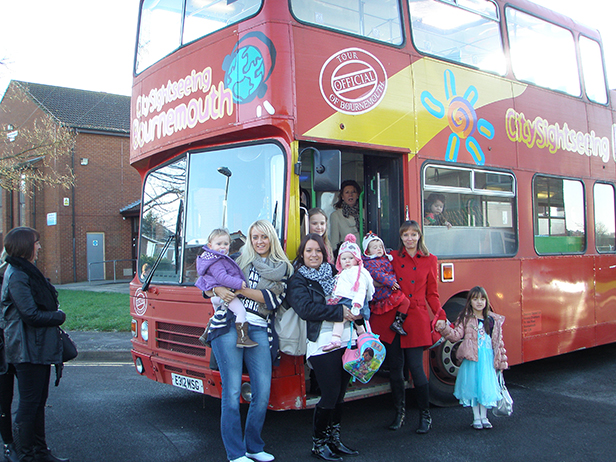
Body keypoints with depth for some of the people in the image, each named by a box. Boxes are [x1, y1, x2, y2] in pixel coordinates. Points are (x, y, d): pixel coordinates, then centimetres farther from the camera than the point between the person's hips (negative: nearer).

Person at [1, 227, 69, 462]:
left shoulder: (27, 272, 16)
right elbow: (31, 315, -21)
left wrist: (54, 315, 4)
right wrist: (59, 316, -8)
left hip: (40, 349, 10)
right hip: (28, 351, -10)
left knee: (39, 401, 15)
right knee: (29, 403, -1)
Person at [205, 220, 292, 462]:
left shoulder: (283, 269, 13)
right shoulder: (238, 259, 11)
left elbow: (274, 299, -2)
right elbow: (208, 286, 11)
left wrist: (240, 289, -9)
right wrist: (219, 289, -12)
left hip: (259, 330, 2)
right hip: (229, 325, -2)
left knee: (263, 392, 1)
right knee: (232, 391, -4)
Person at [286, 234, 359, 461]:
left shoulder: (333, 272, 16)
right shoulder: (297, 280, -1)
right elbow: (306, 309, -15)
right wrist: (339, 311, -15)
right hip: (322, 343, -6)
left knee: (340, 395, 12)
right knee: (330, 396, -4)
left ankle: (334, 440, 26)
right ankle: (318, 443, 13)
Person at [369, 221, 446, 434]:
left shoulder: (429, 260, 6)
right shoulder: (393, 257, 9)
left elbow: (432, 294, 9)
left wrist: (441, 317, -2)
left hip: (416, 319, -2)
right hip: (391, 317, 2)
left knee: (415, 367, -5)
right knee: (395, 367, 6)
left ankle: (425, 415, 12)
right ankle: (400, 412, 23)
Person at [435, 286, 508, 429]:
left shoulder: (494, 320, 7)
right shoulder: (465, 318, 0)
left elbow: (498, 341, 10)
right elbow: (456, 335, -7)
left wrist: (501, 361, 10)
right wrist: (444, 328, -24)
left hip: (488, 359, 2)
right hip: (471, 358, -2)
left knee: (486, 386, 4)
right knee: (473, 386, 3)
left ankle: (484, 417, 20)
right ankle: (476, 417, 17)